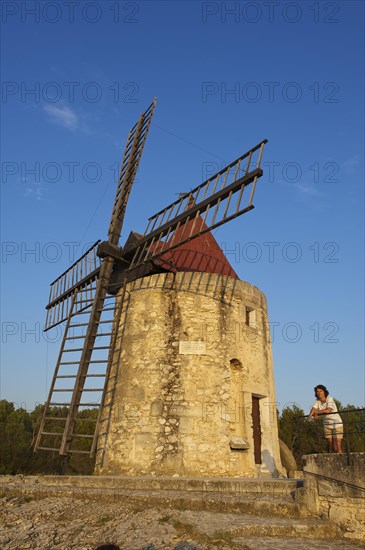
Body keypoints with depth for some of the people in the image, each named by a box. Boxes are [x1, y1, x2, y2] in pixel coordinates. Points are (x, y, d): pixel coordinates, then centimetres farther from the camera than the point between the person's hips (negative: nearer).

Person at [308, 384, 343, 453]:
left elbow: (328, 410, -32)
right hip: (327, 425, 5)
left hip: (337, 424, -5)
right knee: (332, 448, 9)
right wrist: (311, 415, -37)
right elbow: (313, 409, -15)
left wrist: (317, 412, -19)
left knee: (337, 448, -11)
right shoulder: (317, 401, -1)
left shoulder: (329, 399, -18)